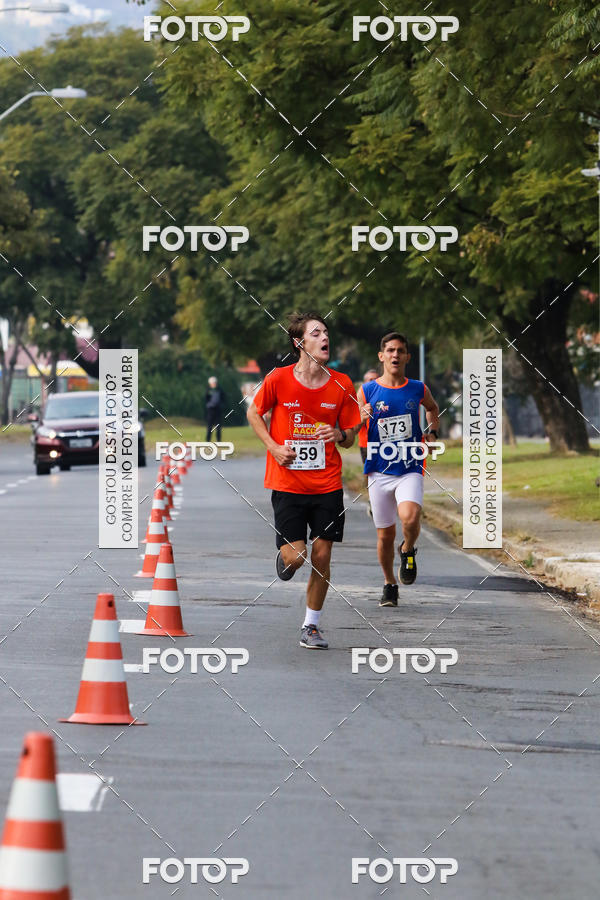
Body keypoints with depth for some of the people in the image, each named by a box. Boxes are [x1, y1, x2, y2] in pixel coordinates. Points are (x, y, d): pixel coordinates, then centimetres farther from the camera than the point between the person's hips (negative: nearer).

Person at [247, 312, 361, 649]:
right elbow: (254, 413, 9)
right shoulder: (279, 380, -8)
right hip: (287, 482, -2)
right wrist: (274, 446, -5)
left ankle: (312, 626, 17)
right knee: (295, 556, -9)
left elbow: (350, 437, 8)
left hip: (328, 484, 2)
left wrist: (339, 435, -15)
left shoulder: (341, 384, -1)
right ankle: (284, 560, 30)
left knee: (322, 557, 1)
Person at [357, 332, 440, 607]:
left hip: (410, 469, -1)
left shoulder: (418, 389, 3)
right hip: (379, 471, 1)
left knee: (410, 518, -26)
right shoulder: (367, 391, -1)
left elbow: (433, 408, 27)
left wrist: (432, 433, 10)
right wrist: (361, 419, -19)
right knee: (385, 534, 6)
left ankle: (408, 551, 7)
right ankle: (389, 584, 27)